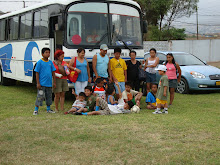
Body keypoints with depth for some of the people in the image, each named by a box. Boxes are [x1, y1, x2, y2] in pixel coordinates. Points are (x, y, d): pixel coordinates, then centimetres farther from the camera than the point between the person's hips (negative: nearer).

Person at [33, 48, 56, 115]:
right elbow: (37, 73, -7)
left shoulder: (50, 62, 6)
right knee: (40, 96, -6)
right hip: (42, 84, -5)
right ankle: (36, 110, 2)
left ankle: (48, 109, 28)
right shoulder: (40, 62, -7)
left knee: (49, 96, 14)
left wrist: (54, 82, 8)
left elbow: (53, 73, 11)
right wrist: (38, 83, -10)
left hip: (49, 84, 5)